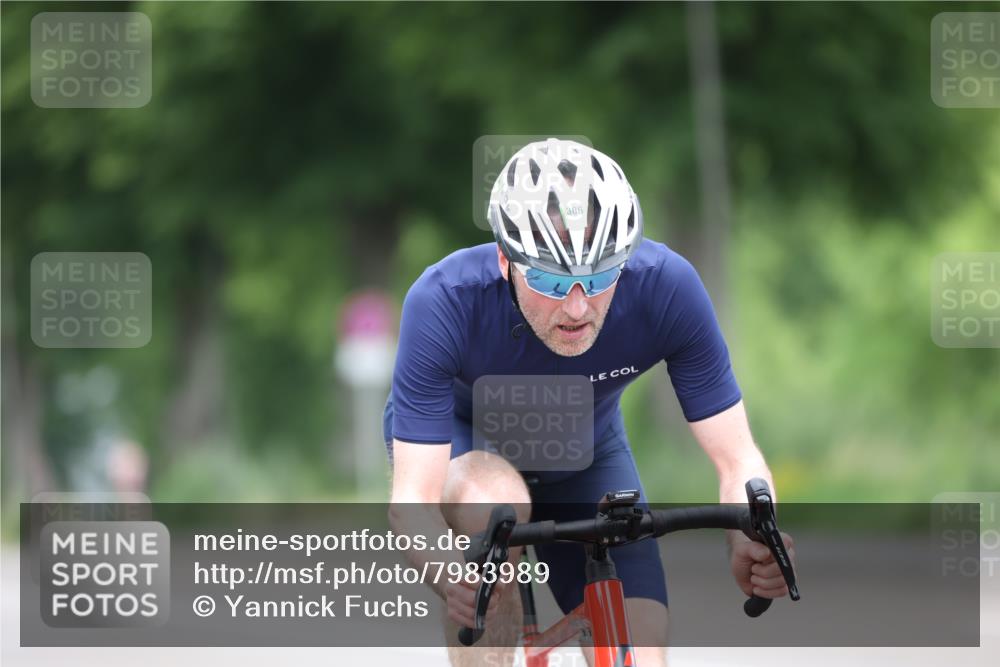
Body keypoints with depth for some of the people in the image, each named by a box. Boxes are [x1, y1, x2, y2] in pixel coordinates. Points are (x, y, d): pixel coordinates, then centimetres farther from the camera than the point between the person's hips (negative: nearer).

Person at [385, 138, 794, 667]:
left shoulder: (666, 287, -32)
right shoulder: (445, 300, -37)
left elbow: (736, 459, -27)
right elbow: (413, 499, -40)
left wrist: (751, 545, -49)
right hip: (457, 435, -2)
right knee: (495, 504, -38)